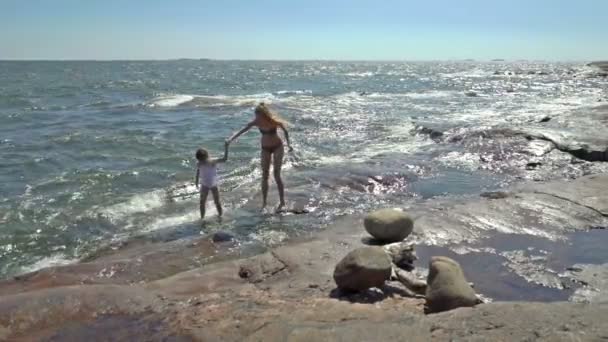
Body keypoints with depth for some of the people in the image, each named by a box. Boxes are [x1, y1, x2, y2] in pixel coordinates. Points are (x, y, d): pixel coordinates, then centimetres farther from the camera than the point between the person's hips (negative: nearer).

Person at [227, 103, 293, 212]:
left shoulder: (274, 121, -24)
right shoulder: (256, 122, -15)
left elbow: (285, 130, -7)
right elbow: (242, 130, -15)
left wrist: (288, 144, -11)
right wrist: (231, 139, -27)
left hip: (277, 147, -4)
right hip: (265, 148, 4)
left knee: (276, 175, -7)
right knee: (265, 176, 2)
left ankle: (282, 202, 4)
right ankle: (264, 203, 11)